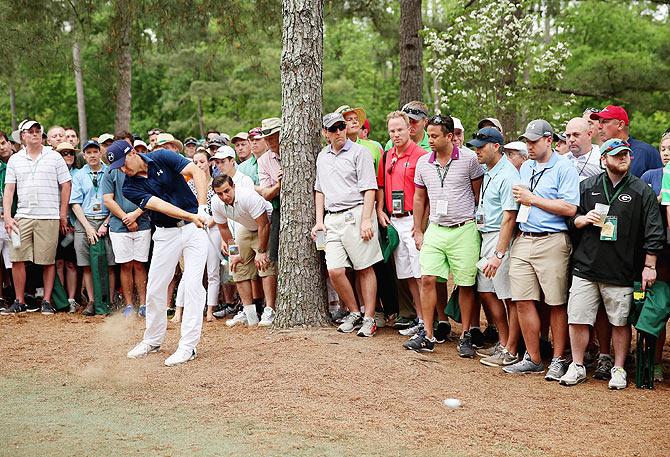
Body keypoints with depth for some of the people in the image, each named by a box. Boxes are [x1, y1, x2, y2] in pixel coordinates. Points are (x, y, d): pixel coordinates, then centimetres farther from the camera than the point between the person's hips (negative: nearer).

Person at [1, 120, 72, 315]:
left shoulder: (54, 157, 4)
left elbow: (66, 186, 4)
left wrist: (63, 215, 0)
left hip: (49, 218, -2)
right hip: (22, 217, 2)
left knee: (48, 261, 1)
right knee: (17, 259, -1)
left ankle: (47, 301, 10)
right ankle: (19, 302, 8)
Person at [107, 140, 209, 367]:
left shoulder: (162, 157, -7)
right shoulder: (129, 187, -6)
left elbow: (198, 172, -15)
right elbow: (160, 205, -19)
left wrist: (201, 208, -28)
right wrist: (191, 216, -33)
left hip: (194, 228, -3)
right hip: (166, 233, 3)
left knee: (193, 286, -9)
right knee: (155, 288, 5)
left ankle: (188, 346, -7)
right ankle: (152, 340, 24)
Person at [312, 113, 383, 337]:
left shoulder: (359, 152, -1)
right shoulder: (322, 157, 18)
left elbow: (369, 188, -7)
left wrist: (366, 220, -16)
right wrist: (319, 221, 15)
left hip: (356, 215, -5)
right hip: (332, 219, 5)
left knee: (365, 268, -1)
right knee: (335, 270, -4)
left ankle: (369, 318, 6)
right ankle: (354, 312, 14)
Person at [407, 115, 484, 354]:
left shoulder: (468, 159, -7)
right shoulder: (423, 163, 6)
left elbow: (480, 195, 1)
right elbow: (419, 198, 16)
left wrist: (480, 224, 2)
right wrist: (418, 231, 15)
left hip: (464, 229, -4)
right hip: (435, 229, 4)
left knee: (466, 285, 2)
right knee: (427, 279, -4)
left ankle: (465, 337, 14)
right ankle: (427, 335, 4)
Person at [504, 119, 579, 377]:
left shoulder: (564, 169, -4)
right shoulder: (525, 168, 18)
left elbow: (570, 208, -15)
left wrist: (533, 199, -11)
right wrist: (518, 197, 8)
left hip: (552, 242, -6)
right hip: (523, 240, 7)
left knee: (557, 304, 1)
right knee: (523, 301, 4)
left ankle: (558, 360, 11)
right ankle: (533, 359, 14)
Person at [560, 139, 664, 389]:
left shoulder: (642, 190, 3)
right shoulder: (587, 187, 9)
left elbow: (653, 232, 2)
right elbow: (571, 219, 17)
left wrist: (649, 266, -2)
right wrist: (583, 219, -5)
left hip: (622, 272, -2)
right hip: (586, 267, 2)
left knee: (620, 322, 6)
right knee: (578, 319, 1)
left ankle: (619, 369, 20)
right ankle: (577, 367, 15)